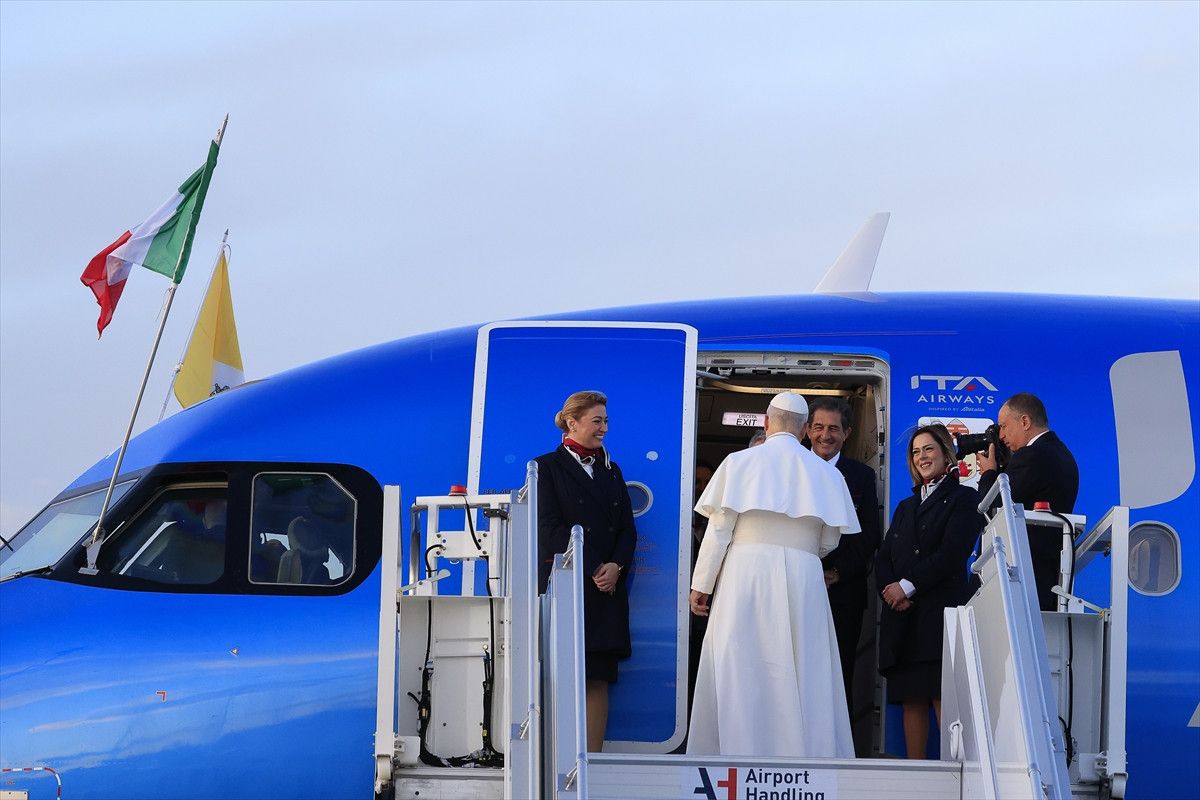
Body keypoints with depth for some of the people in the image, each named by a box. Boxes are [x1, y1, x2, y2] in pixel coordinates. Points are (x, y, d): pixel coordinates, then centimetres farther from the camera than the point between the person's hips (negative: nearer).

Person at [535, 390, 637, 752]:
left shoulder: (610, 471, 19)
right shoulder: (548, 467, 2)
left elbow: (628, 529, 14)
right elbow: (550, 528, -7)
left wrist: (616, 566, -6)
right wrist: (592, 571, -12)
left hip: (607, 588, 5)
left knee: (599, 678, 0)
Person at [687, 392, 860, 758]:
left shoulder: (740, 462, 2)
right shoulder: (826, 473, 8)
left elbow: (718, 531, -2)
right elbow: (829, 541, 10)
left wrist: (701, 586, 4)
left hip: (745, 575, -1)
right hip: (802, 583, 1)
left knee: (739, 672, 1)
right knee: (801, 678, 4)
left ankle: (738, 753, -2)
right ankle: (803, 752, 1)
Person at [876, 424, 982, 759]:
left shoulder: (962, 499, 5)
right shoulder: (906, 507, 25)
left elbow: (951, 553, -8)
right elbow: (883, 558, 15)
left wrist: (908, 586, -11)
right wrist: (890, 589, -6)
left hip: (941, 611, -6)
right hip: (902, 617, 6)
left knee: (943, 698, -14)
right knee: (911, 700, 1)